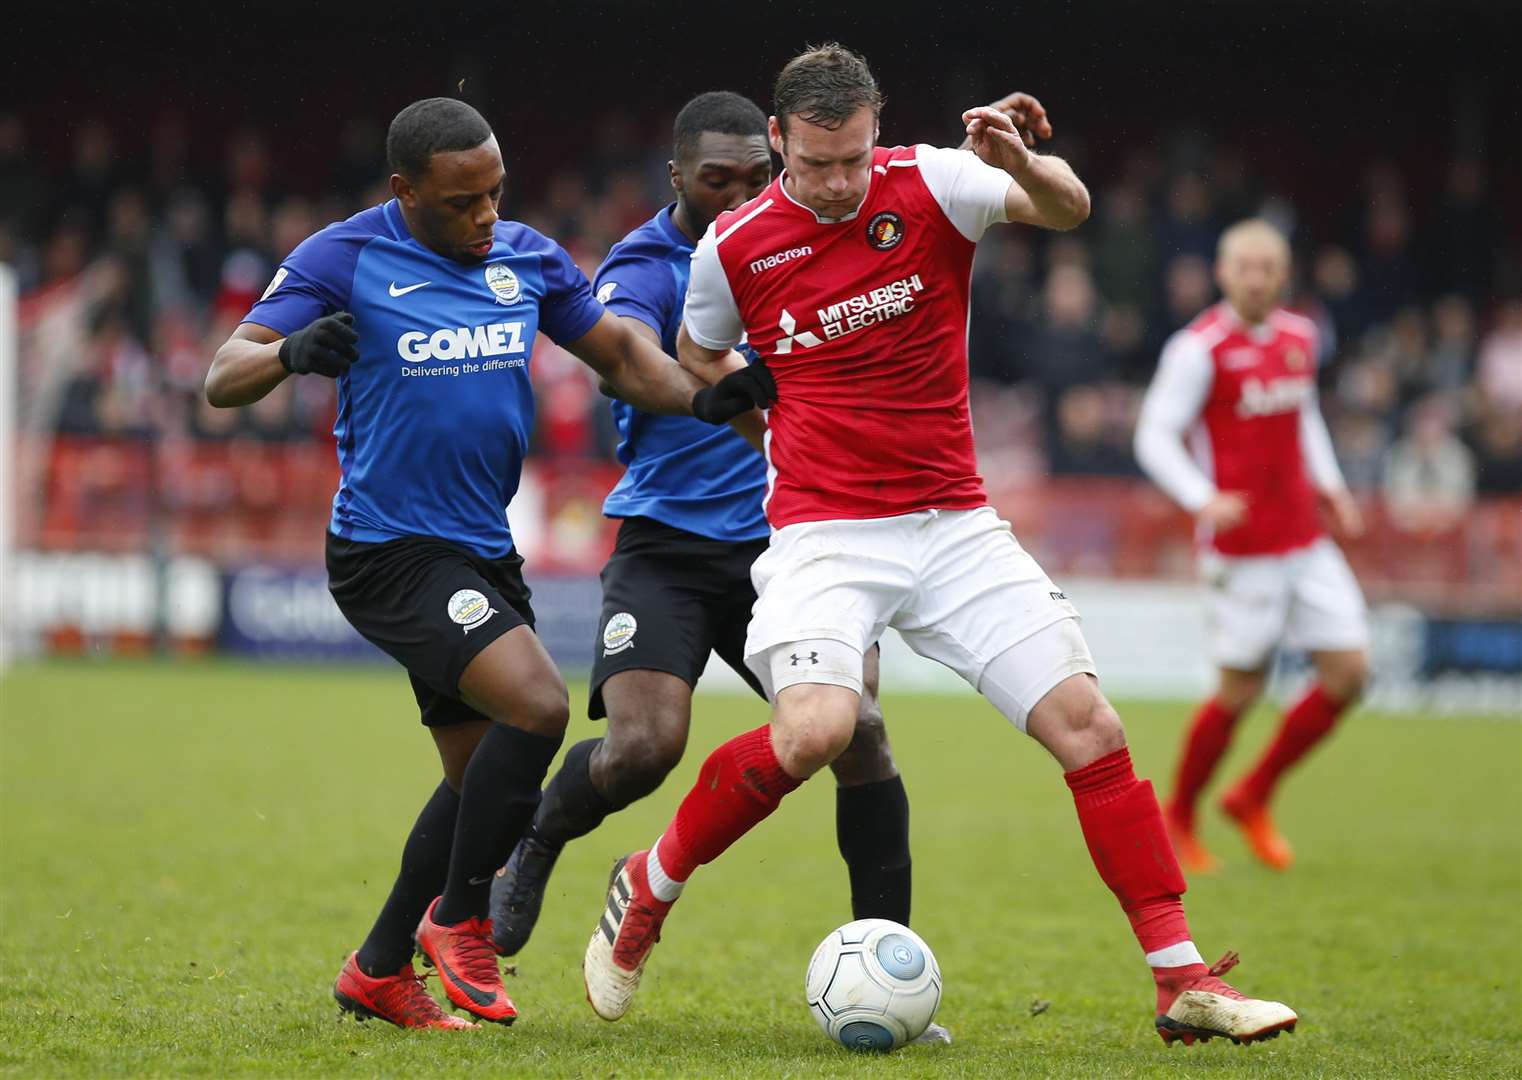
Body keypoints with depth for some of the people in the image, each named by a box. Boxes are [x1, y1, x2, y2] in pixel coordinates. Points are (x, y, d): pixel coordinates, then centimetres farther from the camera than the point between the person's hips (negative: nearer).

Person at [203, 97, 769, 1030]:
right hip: (390, 554, -7)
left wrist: (702, 399, -6)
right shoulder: (343, 260, -10)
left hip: (484, 551, 8)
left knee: (484, 772, 12)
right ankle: (461, 919, -6)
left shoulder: (527, 258, 6)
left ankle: (379, 971, 26)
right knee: (537, 706, -23)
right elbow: (225, 378, -14)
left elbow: (620, 352, 14)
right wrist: (293, 352, -37)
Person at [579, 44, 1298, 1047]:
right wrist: (772, 406, 5)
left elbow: (1069, 209, -18)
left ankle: (1185, 982, -3)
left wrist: (1026, 166, -38)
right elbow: (695, 363, 18)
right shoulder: (735, 245, -2)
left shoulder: (928, 185, -4)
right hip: (822, 533, -2)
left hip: (956, 526, 2)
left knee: (1088, 723, -8)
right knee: (813, 730, -27)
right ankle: (647, 889, -2)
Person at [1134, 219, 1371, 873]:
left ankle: (1254, 797, 17)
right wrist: (1202, 500, -25)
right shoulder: (1200, 348, -11)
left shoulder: (1299, 339, 10)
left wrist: (1329, 484, 15)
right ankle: (1178, 817, 18)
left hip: (1306, 542, 7)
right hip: (1243, 547, -7)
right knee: (1242, 689, -3)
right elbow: (1153, 435, -11)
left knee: (1349, 672, 1)